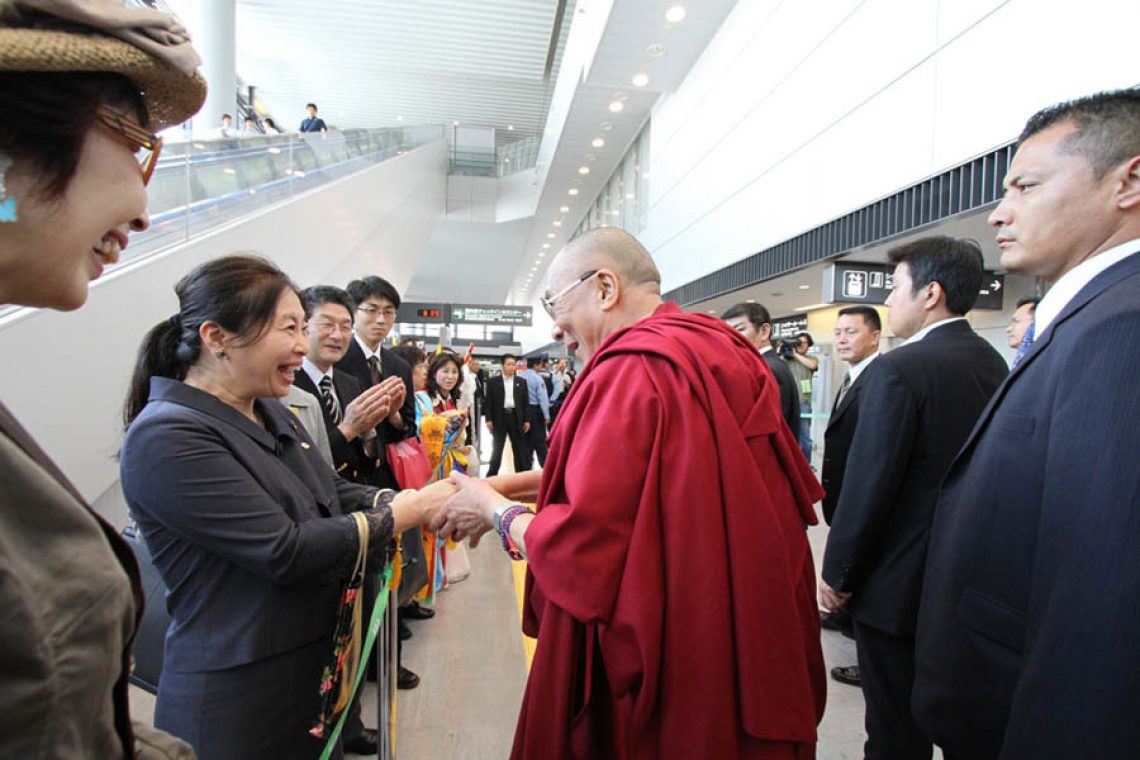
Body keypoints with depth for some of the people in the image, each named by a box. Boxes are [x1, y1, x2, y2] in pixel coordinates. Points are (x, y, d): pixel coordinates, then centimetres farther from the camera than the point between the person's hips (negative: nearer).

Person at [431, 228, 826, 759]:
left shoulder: (631, 372, -24)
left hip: (667, 670, -8)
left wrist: (495, 509, -8)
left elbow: (585, 545, -26)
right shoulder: (722, 355, 4)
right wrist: (512, 484, 7)